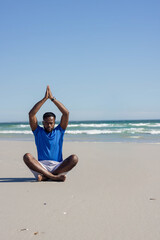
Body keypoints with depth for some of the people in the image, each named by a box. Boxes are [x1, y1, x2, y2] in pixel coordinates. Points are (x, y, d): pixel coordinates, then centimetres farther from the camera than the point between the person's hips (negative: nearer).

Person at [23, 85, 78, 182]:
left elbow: (66, 113, 5)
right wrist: (45, 98, -2)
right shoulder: (38, 132, 14)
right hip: (41, 165, 0)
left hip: (58, 166, 1)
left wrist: (52, 98, 1)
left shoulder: (59, 131, 15)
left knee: (74, 158, -27)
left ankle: (45, 176, -30)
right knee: (27, 156, -29)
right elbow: (31, 114, 1)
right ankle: (54, 176, -37)